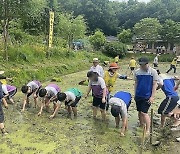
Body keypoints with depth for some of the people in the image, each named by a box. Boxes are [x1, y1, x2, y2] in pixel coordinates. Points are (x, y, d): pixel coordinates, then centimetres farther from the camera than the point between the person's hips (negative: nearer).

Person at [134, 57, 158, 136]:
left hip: (147, 96, -4)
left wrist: (152, 97, -11)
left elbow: (154, 85, -6)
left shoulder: (153, 72, -7)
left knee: (144, 112, -10)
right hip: (138, 96, 4)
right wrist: (135, 94, 11)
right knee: (140, 112, 13)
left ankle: (148, 130, 0)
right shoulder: (137, 72, 3)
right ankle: (141, 125, 32)